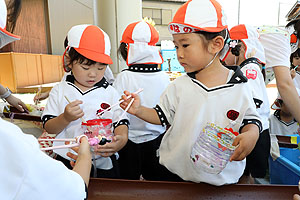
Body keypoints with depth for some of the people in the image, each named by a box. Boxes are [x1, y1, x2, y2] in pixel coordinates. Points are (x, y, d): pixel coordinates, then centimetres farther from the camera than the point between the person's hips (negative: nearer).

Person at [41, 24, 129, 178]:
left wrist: (122, 139, -29)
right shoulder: (60, 91, -4)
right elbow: (48, 128, -4)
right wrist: (65, 118, -24)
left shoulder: (110, 93, -6)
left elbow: (121, 122, -8)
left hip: (103, 162, 0)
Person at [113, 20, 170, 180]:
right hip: (157, 140, 3)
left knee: (129, 180, 17)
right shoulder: (164, 77, -10)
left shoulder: (123, 78, -19)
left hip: (130, 141, -2)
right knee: (153, 179, 22)